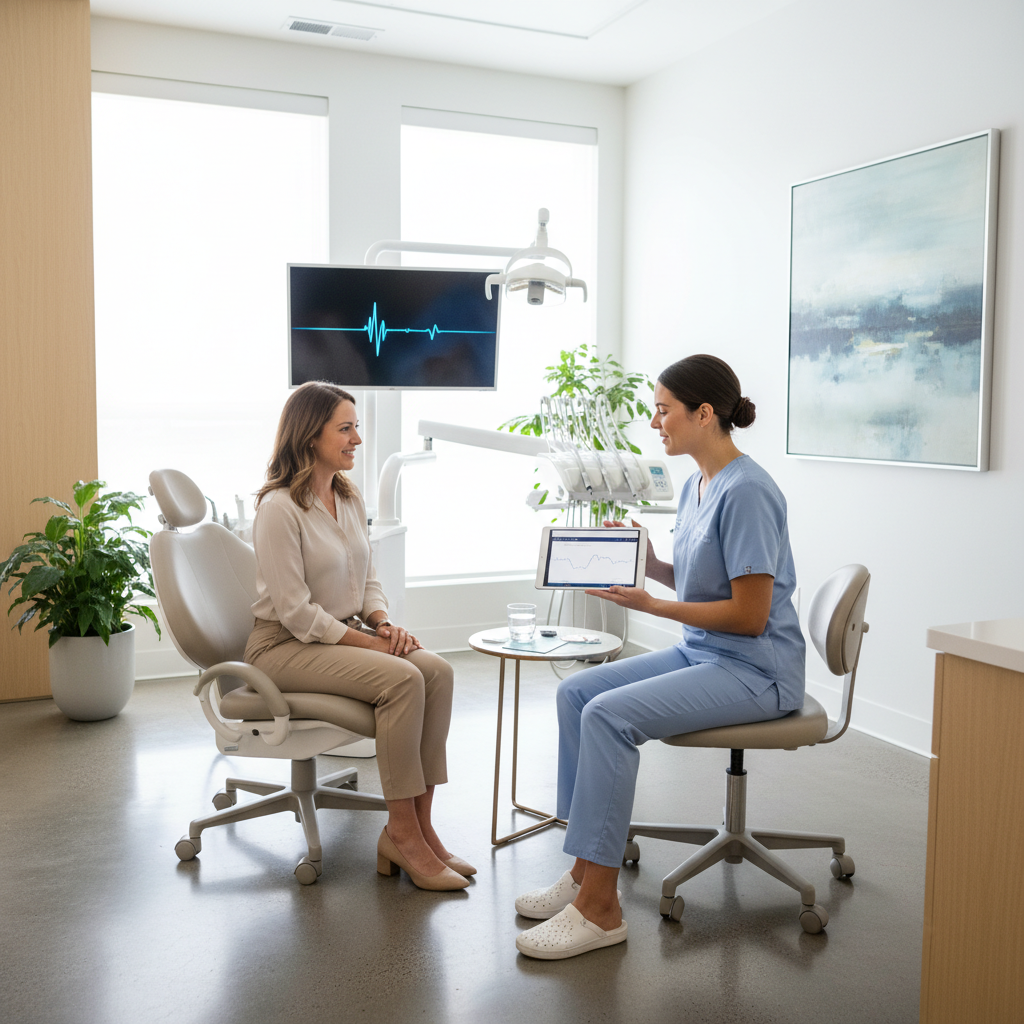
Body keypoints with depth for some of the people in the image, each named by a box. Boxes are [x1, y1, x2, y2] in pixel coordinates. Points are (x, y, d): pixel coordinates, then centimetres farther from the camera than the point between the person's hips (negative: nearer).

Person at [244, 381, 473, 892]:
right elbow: (297, 613, -18)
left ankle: (418, 825, -14)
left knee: (436, 669, -18)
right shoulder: (279, 507, -15)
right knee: (401, 679, -29)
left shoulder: (351, 499, 10)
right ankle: (402, 834, -17)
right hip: (284, 646, -8)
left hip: (345, 634, 8)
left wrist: (385, 623, -4)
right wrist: (370, 643, -18)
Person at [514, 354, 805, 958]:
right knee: (576, 692, -3)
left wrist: (650, 605, -18)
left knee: (609, 715, -25)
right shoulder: (697, 486, 11)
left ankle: (600, 907, -17)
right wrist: (648, 562, 2)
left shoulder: (746, 492, -19)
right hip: (701, 654, 10)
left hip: (755, 671, -10)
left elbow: (749, 614, -20)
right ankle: (587, 870, 1)